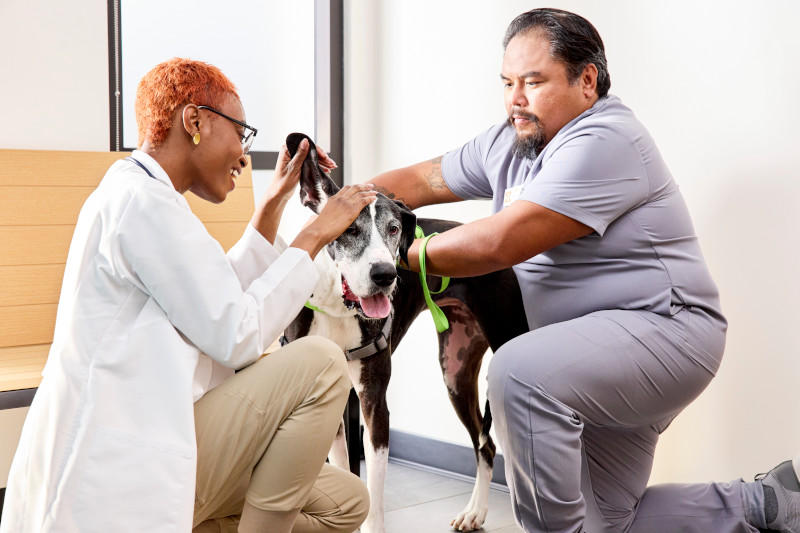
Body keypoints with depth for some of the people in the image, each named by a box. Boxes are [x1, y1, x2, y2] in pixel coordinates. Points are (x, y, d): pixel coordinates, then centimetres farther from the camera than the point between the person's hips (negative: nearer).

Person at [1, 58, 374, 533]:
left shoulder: (134, 195, 18)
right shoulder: (143, 200, -14)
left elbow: (225, 302, 23)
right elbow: (238, 339, -16)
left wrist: (275, 202, 21)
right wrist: (315, 236, -7)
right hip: (128, 475, -10)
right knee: (320, 363, -17)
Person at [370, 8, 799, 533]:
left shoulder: (605, 142, -22)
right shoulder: (510, 144, 7)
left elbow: (497, 244, -27)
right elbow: (421, 180, 11)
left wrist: (399, 256, -16)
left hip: (662, 329, -10)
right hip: (597, 358, 10)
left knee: (521, 371, -36)